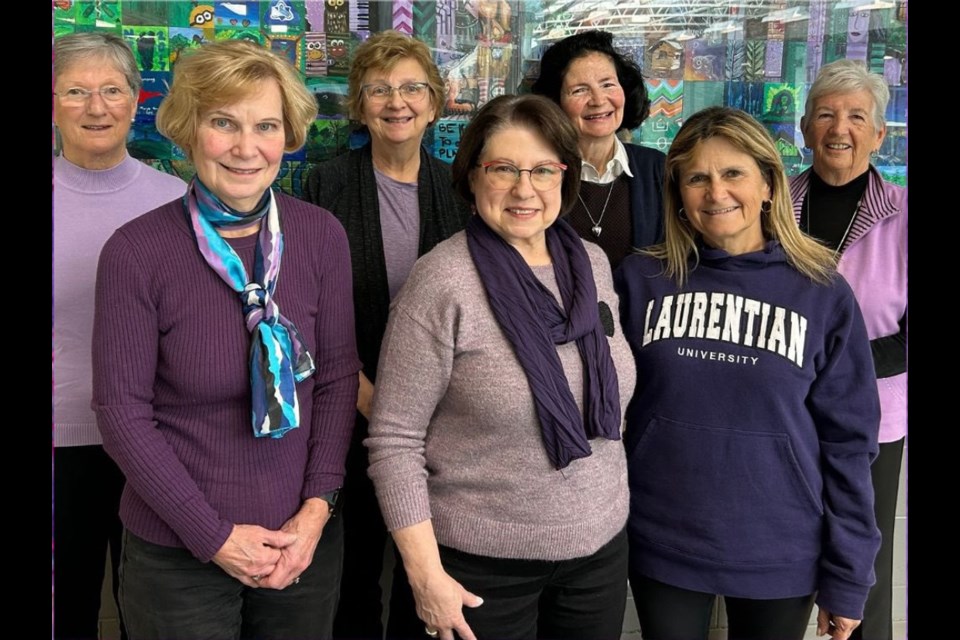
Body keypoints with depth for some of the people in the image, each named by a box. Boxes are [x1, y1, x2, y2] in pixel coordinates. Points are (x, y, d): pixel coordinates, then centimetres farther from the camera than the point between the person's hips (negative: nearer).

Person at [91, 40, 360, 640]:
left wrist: (318, 505, -8)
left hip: (304, 540, 3)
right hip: (177, 551, -2)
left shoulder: (322, 235, -6)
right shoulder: (136, 252, -15)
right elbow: (122, 411, -11)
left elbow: (338, 374, 0)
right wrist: (214, 536, -12)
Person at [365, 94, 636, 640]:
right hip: (483, 561, -5)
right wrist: (426, 576, -14)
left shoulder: (593, 263, 1)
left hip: (601, 545, 5)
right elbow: (394, 441, -14)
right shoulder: (442, 282, -16)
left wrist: (609, 506, 13)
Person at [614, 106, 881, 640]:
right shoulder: (641, 280, -3)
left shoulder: (824, 295, -5)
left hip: (781, 557, 0)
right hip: (662, 551, 1)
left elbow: (847, 441, -3)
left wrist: (847, 578, -3)